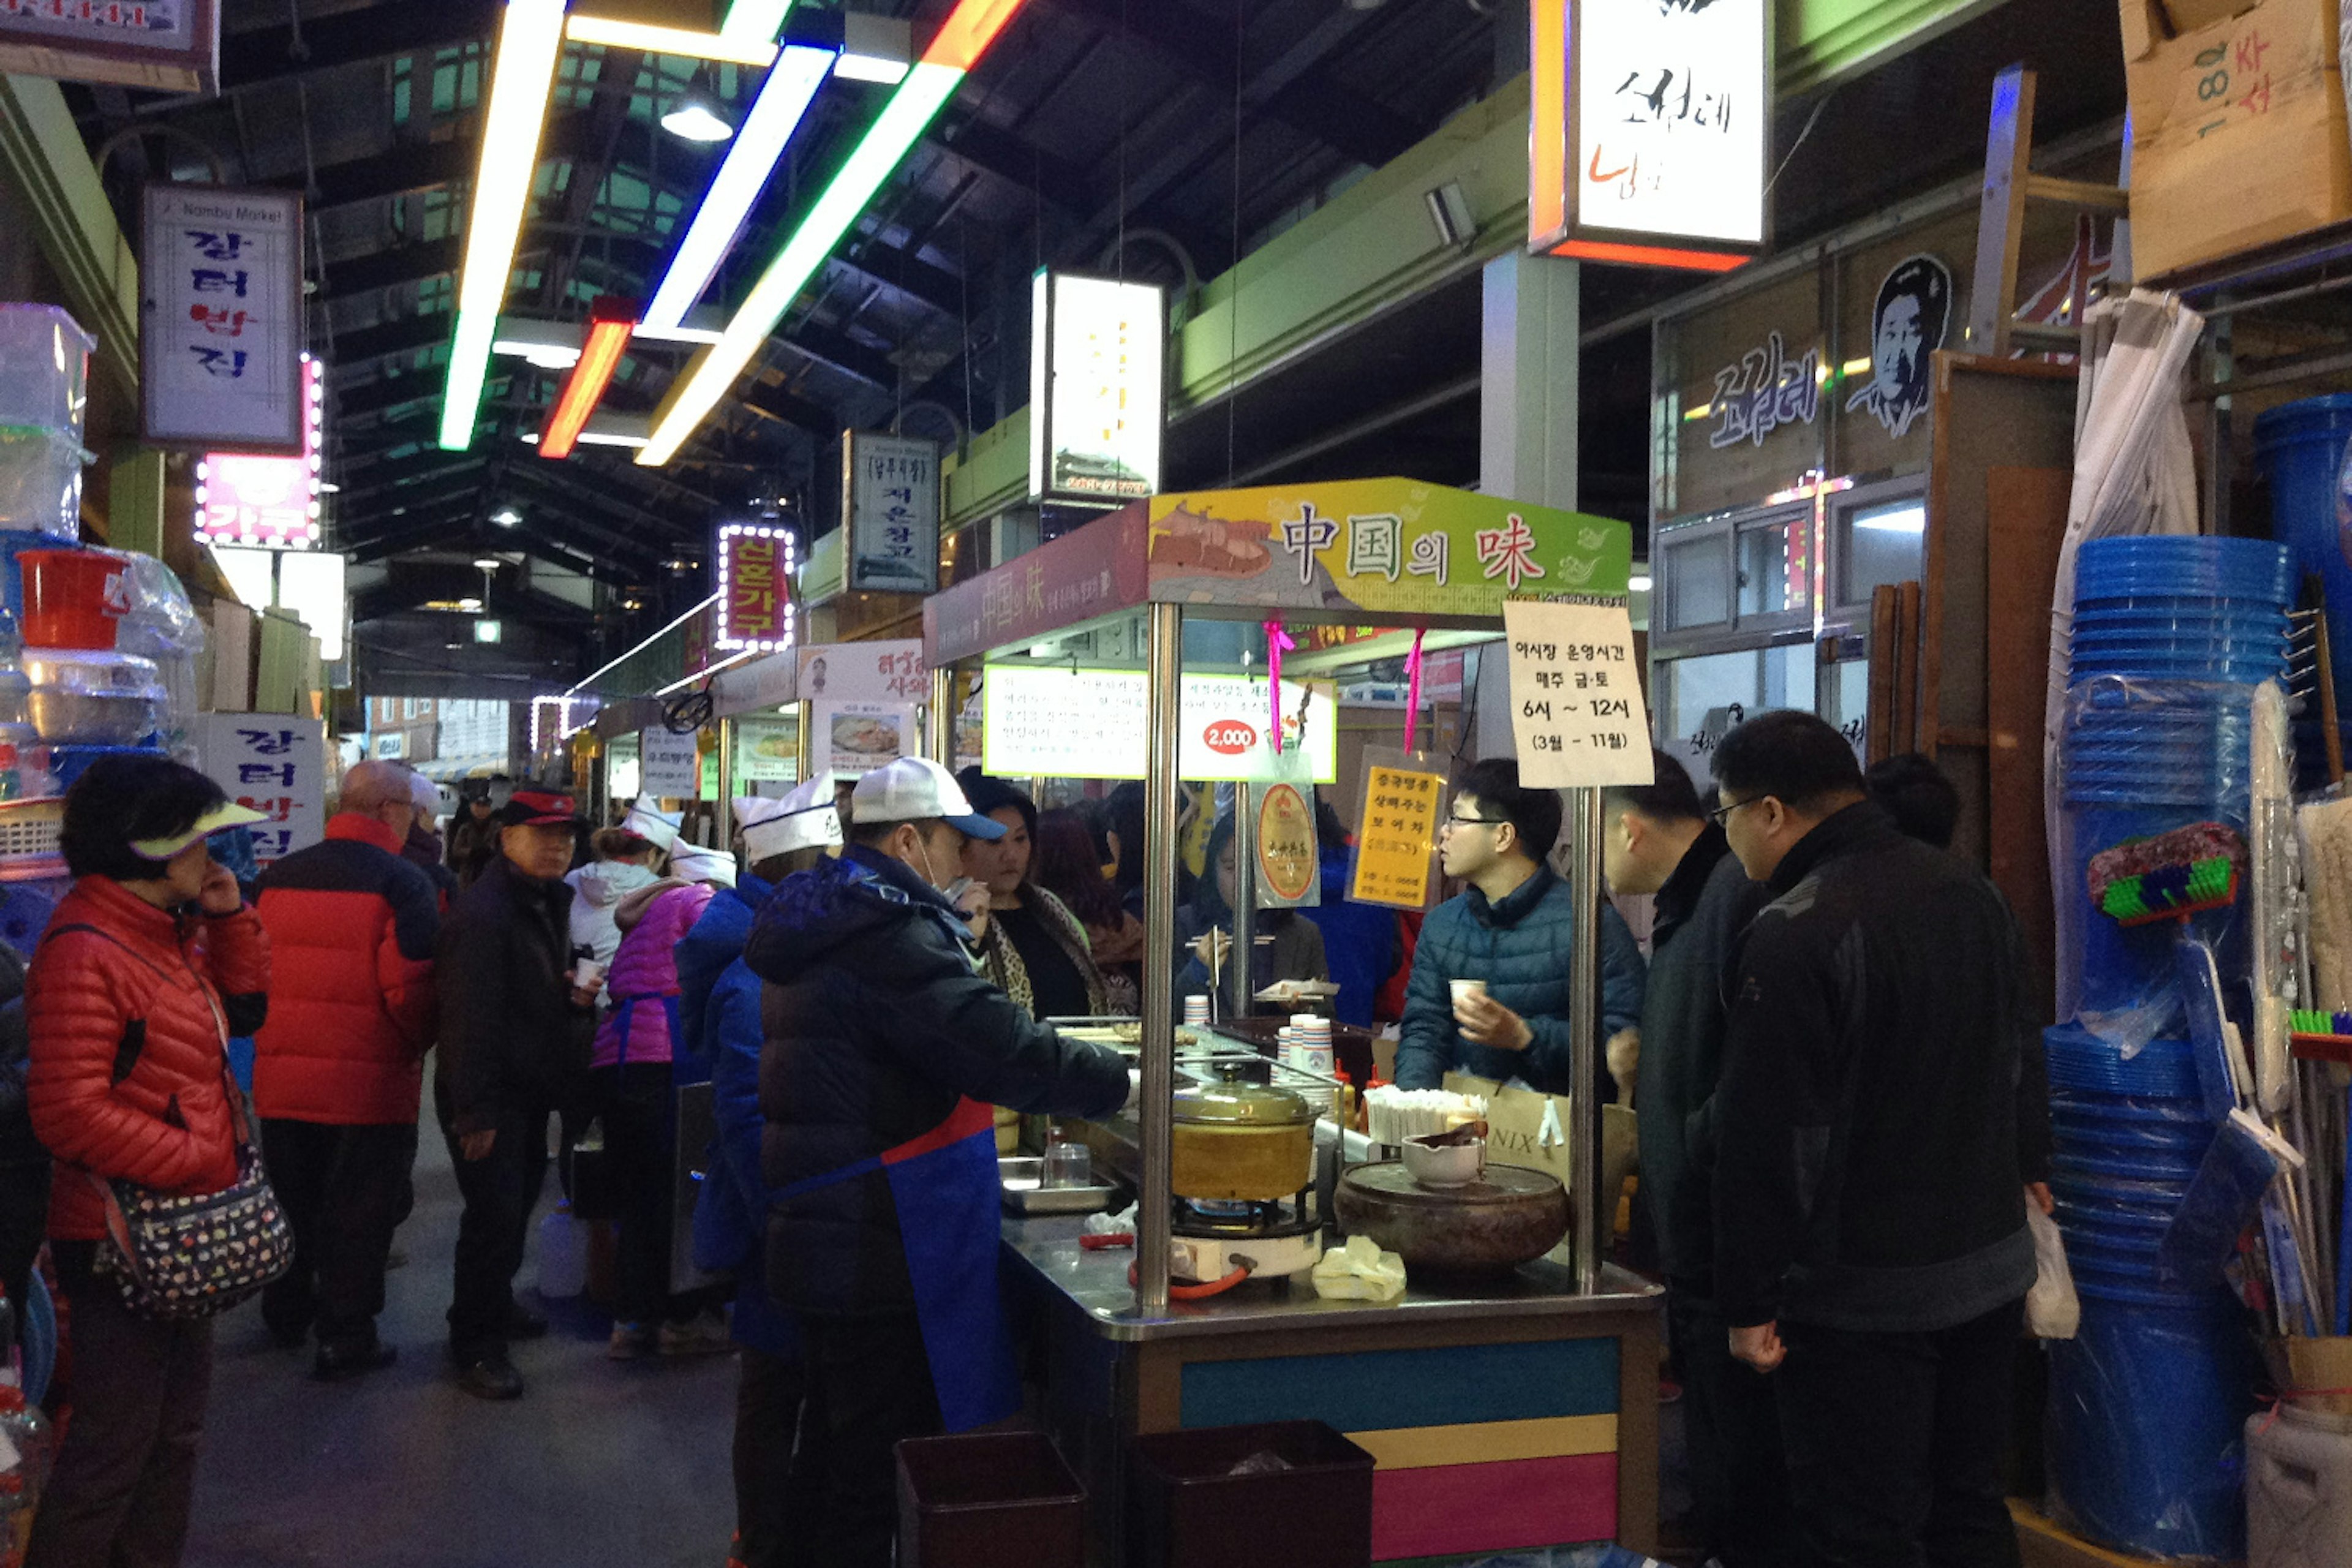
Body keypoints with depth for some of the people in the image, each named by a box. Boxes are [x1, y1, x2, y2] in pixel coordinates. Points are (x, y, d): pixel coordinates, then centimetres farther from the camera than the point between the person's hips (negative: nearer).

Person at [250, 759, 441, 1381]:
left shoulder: (277, 878, 5)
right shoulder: (402, 883, -12)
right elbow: (409, 987, -18)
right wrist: (418, 1044, 0)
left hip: (283, 1076, 5)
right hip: (372, 1082, -5)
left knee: (291, 1198, 22)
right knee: (359, 1210, 6)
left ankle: (287, 1311, 38)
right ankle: (346, 1338, 12)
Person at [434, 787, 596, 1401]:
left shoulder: (550, 902, 11)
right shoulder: (481, 913, -21)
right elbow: (471, 1017, -25)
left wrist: (581, 998, 1)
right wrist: (475, 1111, -26)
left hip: (531, 1091, 9)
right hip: (489, 1097, -9)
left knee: (517, 1202, 21)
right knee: (494, 1214, -7)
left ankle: (495, 1305, 39)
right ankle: (474, 1344, 7)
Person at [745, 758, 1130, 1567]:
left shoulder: (827, 925, 14)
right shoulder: (890, 936, -20)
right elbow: (1006, 1050, -26)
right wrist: (1130, 1079, -15)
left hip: (835, 1247, 10)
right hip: (881, 1257, -10)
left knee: (840, 1462, 21)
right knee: (878, 1475, 0)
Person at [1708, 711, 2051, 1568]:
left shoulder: (1792, 935, -21)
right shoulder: (1970, 890, 6)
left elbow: (1768, 1139, -21)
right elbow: (2019, 1065, 19)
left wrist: (1749, 1302, -13)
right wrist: (2018, 1173, 31)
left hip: (1863, 1300, -8)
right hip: (1992, 1264, 8)